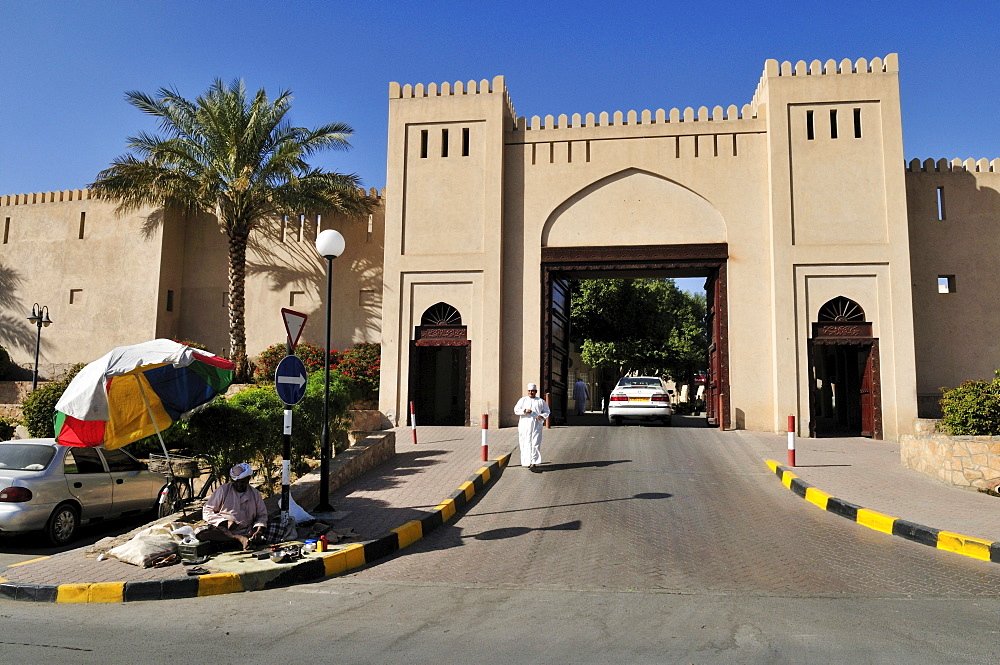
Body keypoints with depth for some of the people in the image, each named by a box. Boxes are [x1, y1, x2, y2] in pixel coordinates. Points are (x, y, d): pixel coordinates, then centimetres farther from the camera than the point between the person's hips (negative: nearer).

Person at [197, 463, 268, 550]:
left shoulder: (255, 494, 10)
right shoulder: (223, 490, 2)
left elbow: (262, 516, 15)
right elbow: (207, 511, 2)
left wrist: (259, 531, -7)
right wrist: (225, 522, -12)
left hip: (245, 532, 0)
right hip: (223, 531, 0)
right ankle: (239, 539, -32)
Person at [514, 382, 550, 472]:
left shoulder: (541, 401, 10)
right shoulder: (523, 400, 10)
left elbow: (547, 411, 15)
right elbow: (516, 410, 3)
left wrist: (542, 416, -6)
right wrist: (524, 411, -14)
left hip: (536, 425, 0)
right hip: (525, 425, 1)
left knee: (536, 444, -10)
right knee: (526, 444, 0)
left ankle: (533, 464, -15)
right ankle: (528, 463, 12)